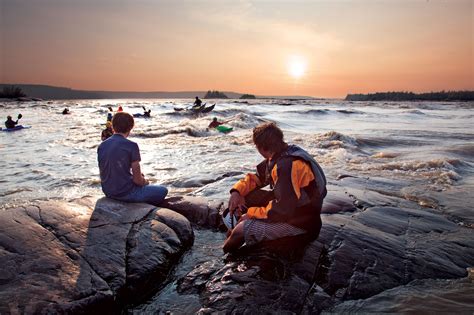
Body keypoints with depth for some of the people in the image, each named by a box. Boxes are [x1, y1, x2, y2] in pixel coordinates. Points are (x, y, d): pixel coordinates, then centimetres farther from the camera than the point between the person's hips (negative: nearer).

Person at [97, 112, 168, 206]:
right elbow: (138, 180, -16)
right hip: (126, 194, -7)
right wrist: (145, 181, 8)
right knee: (163, 190, 12)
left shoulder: (102, 146, 1)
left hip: (108, 192, 7)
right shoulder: (131, 146, -17)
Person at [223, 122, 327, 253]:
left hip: (301, 222, -9)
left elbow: (282, 211, -31)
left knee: (242, 229, -17)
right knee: (241, 197, 5)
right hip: (290, 204, 9)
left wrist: (251, 213, -17)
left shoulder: (287, 166, -31)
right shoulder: (282, 155, -2)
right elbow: (258, 177, 11)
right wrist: (237, 191, -4)